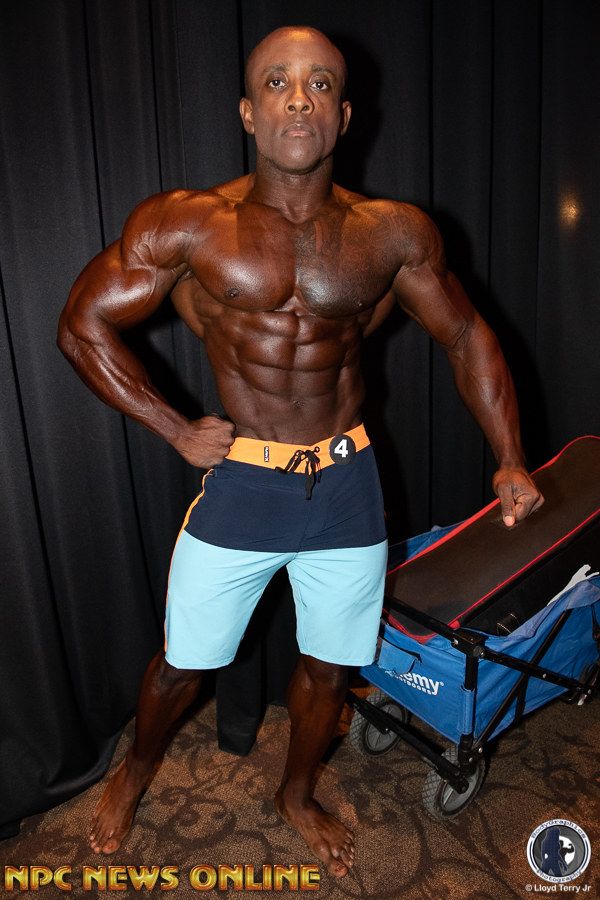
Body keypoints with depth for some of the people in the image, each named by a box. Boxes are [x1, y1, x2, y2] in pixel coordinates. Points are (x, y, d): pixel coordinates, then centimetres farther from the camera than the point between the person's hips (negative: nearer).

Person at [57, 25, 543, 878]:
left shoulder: (395, 233, -4)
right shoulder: (186, 224, -9)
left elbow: (466, 335, 6)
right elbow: (84, 327, -3)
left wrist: (509, 460, -1)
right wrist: (175, 429, -7)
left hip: (348, 486, 2)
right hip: (239, 484, -1)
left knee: (328, 666, 18)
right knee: (181, 663, 14)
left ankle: (298, 796, 49)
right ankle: (137, 769, 50)